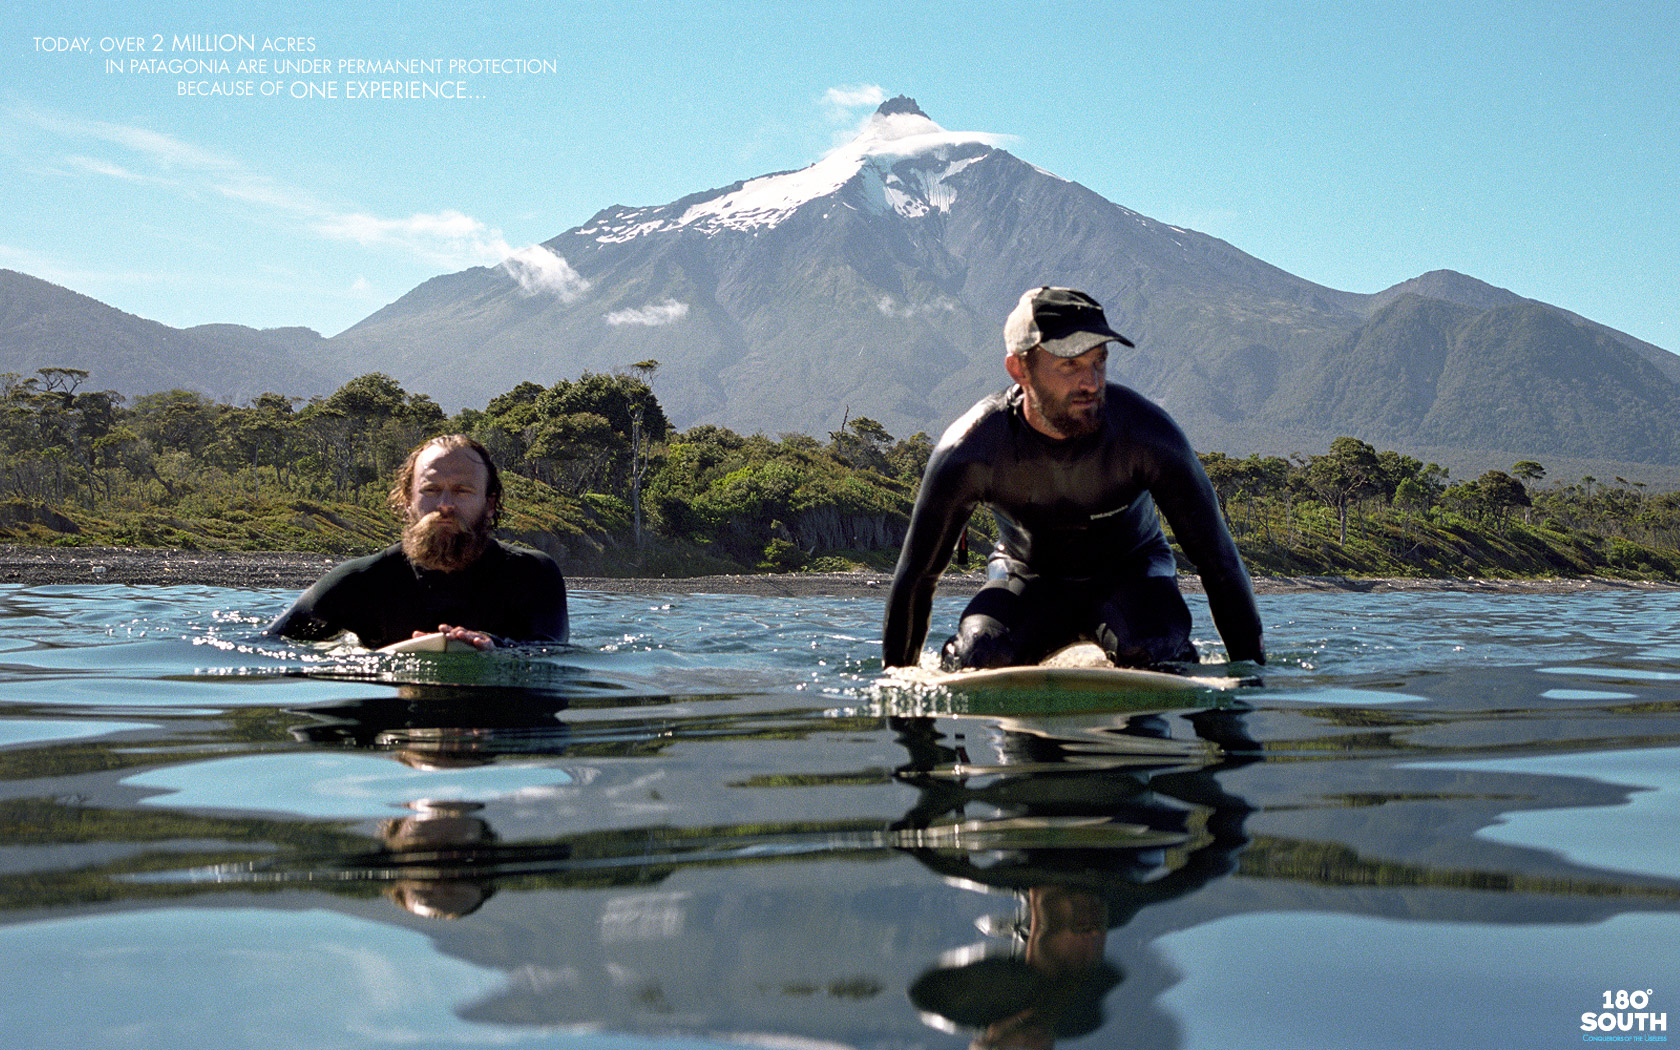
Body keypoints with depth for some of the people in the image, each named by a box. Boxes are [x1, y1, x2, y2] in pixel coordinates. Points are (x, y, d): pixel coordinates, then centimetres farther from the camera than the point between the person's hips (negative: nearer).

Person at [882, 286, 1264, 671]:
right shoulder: (969, 452, -27)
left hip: (1130, 570, 0)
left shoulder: (1147, 433, -29)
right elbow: (916, 573, -13)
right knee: (978, 657, -30)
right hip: (1026, 577, 0)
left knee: (1152, 651, -32)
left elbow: (1219, 560, -19)